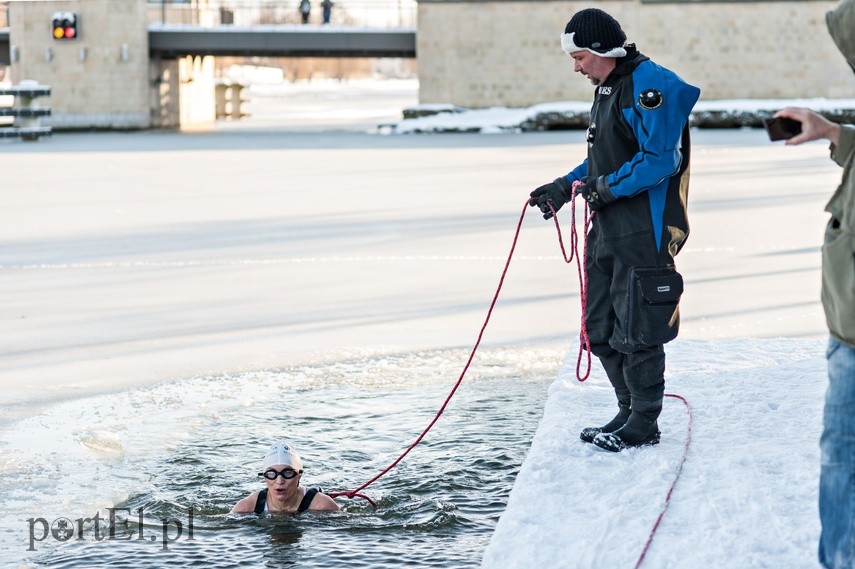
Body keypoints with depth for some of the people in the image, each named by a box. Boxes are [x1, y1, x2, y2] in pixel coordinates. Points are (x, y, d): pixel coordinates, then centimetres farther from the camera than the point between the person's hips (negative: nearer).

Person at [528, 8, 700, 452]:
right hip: (609, 229, 10)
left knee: (637, 329, -3)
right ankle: (629, 412, 25)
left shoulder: (650, 85, -15)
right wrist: (564, 188, 11)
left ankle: (645, 424, 8)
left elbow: (659, 159, -21)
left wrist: (608, 187, -17)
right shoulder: (607, 88, 17)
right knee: (601, 329, 13)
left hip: (645, 231, -10)